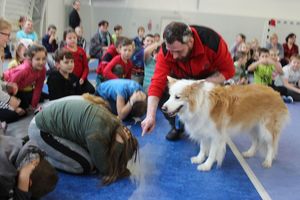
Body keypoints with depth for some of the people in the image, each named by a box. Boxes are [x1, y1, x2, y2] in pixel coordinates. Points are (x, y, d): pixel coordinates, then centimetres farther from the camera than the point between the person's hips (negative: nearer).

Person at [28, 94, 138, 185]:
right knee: (85, 165, -11)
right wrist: (119, 142, -21)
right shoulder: (97, 135, -31)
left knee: (92, 155, 10)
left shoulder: (112, 121, -5)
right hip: (40, 129, -8)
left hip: (51, 118, 8)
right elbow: (105, 169, -16)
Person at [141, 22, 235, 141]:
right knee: (163, 92, -24)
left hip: (210, 77, -2)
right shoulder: (165, 51, -29)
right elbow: (157, 83, -34)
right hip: (181, 77, 2)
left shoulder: (212, 41, -35)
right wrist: (151, 116, -44)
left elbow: (228, 71, -24)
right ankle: (177, 126, 3)